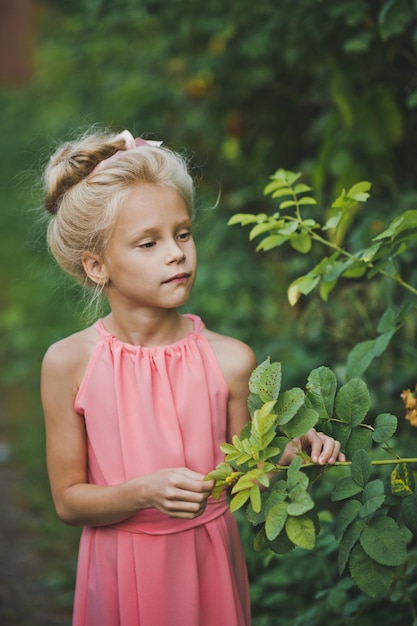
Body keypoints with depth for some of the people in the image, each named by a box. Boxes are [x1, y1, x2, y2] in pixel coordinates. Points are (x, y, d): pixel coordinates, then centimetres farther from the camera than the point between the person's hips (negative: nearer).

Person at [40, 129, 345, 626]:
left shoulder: (230, 359, -11)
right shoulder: (69, 363, -13)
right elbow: (68, 500, -8)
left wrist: (287, 456, -19)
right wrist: (145, 493, -24)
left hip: (208, 565, 1)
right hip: (122, 572, -1)